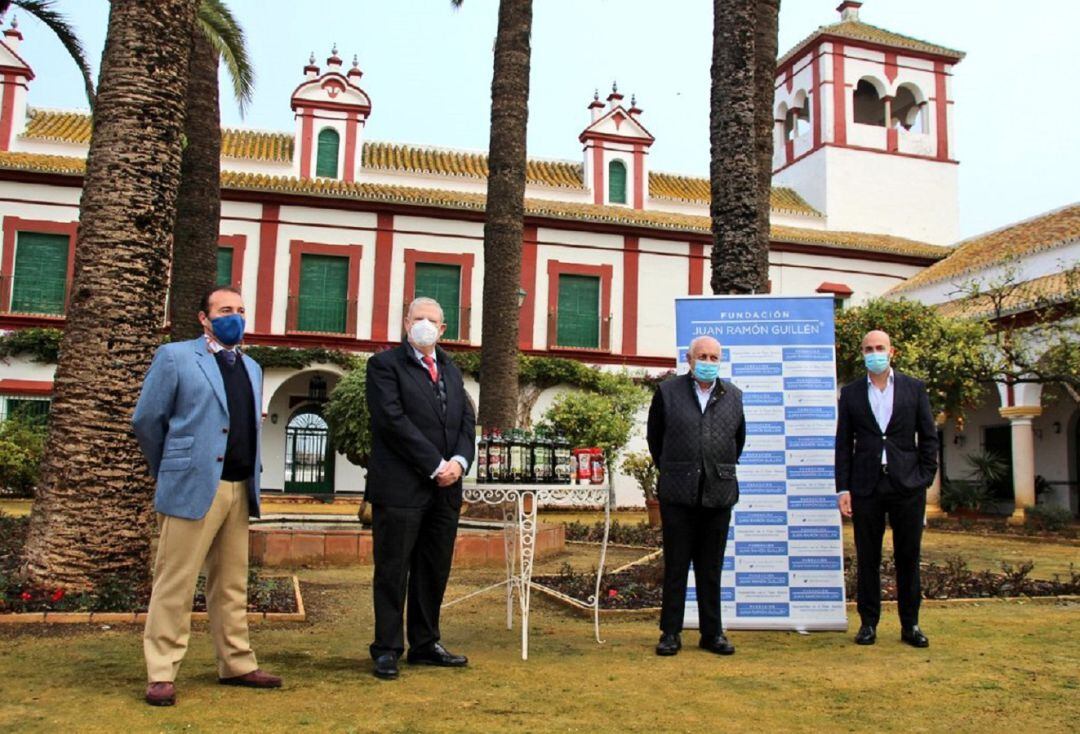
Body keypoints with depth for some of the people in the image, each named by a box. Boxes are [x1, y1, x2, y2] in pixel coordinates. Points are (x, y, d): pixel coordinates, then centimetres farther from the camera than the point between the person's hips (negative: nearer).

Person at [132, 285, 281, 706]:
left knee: (232, 585, 12)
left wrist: (250, 480, 13)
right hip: (193, 489, -6)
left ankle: (236, 664, 21)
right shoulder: (175, 356, -1)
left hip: (240, 490, 6)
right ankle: (161, 674, 9)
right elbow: (146, 420, 1)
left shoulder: (252, 367, 17)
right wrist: (169, 472, 7)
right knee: (175, 584, 0)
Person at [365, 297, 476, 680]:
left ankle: (425, 644, 23)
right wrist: (435, 465, -15)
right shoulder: (385, 364, -2)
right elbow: (393, 420, -13)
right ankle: (387, 649, 12)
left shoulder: (451, 369, 18)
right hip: (401, 487, -6)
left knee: (435, 571, 11)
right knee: (393, 571, 2)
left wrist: (459, 461, -6)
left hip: (445, 489, 6)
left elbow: (467, 421, 13)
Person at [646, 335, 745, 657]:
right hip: (678, 494, -2)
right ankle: (670, 632, 12)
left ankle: (712, 632, 19)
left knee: (711, 568, 9)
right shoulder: (668, 392, 1)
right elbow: (654, 436, 13)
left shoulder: (733, 396, 8)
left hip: (719, 494, 2)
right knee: (676, 566, 3)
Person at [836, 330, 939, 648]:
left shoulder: (914, 388, 6)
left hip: (907, 486, 0)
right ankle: (868, 622, 14)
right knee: (867, 558, 5)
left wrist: (925, 478, -2)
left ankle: (910, 624, 17)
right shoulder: (851, 393, 6)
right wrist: (843, 489, -1)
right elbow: (843, 443, 4)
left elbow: (928, 437, 6)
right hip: (866, 487, 0)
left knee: (908, 556, 6)